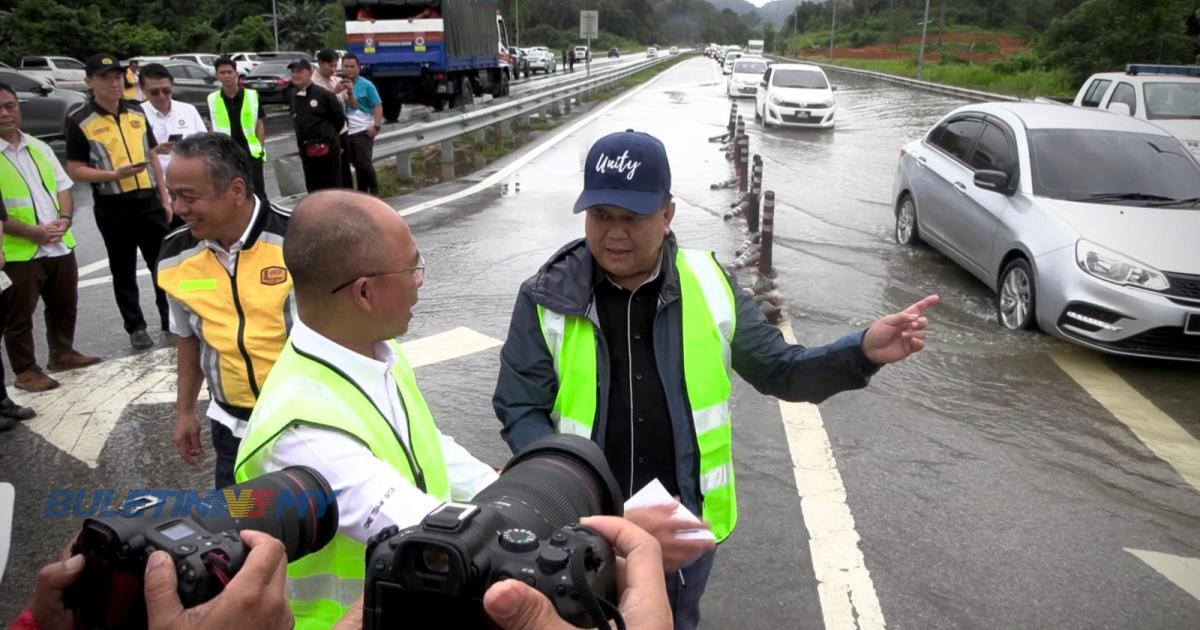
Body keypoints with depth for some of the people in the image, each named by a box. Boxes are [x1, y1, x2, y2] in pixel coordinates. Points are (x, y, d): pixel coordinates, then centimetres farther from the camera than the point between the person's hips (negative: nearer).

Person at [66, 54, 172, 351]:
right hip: (113, 209, -3)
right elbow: (75, 169, -7)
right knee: (123, 271, 8)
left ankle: (171, 320, 20)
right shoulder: (80, 122, -6)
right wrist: (114, 174, -22)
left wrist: (164, 198, 9)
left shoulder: (137, 114, 8)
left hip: (149, 202, 4)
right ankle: (136, 327, 19)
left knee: (163, 263, 8)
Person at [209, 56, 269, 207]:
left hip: (251, 151, -2)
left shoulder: (252, 95, 0)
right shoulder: (212, 99, 4)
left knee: (257, 193, 0)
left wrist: (261, 148, -5)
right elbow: (213, 127, 10)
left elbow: (259, 124, 3)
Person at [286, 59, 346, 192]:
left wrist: (327, 136, 3)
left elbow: (339, 118, -6)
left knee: (333, 186, 2)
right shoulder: (293, 96, 9)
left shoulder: (323, 94, -10)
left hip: (327, 148, -6)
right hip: (306, 151, 6)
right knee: (313, 187, 12)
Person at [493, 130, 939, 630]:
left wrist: (863, 351, -18)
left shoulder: (709, 286, -7)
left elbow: (779, 371, 0)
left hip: (683, 523, 2)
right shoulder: (549, 298, -13)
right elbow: (520, 412, -14)